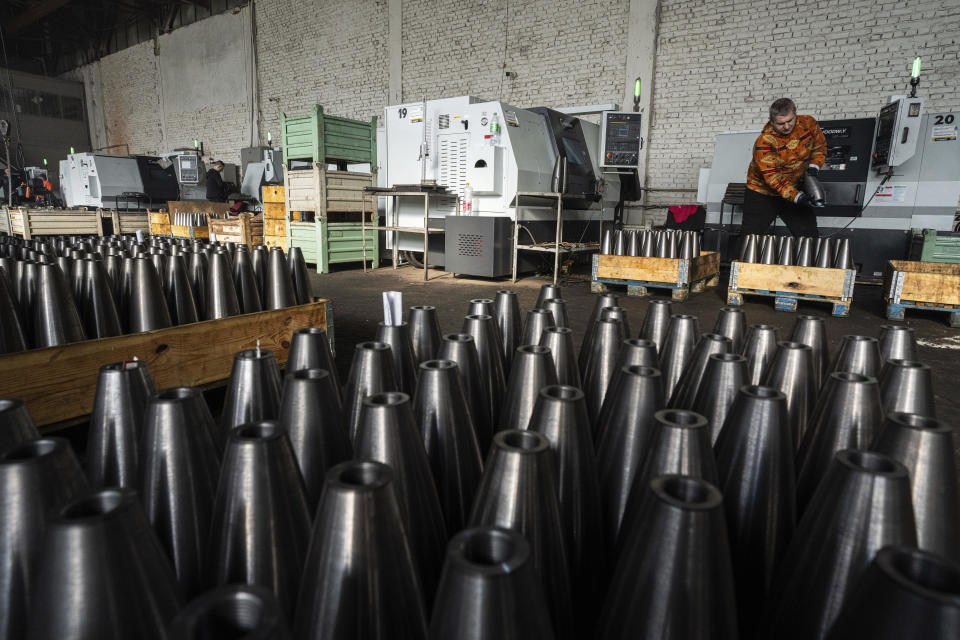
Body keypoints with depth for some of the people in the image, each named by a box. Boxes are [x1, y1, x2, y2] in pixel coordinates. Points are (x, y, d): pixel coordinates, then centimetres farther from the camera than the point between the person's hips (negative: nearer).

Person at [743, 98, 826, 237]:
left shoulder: (808, 123, -8)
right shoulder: (764, 142, -25)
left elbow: (819, 147, 10)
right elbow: (772, 177, -28)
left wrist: (814, 166, -10)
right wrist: (796, 196, -36)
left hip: (795, 188, 4)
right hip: (762, 194, -4)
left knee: (810, 237, 2)